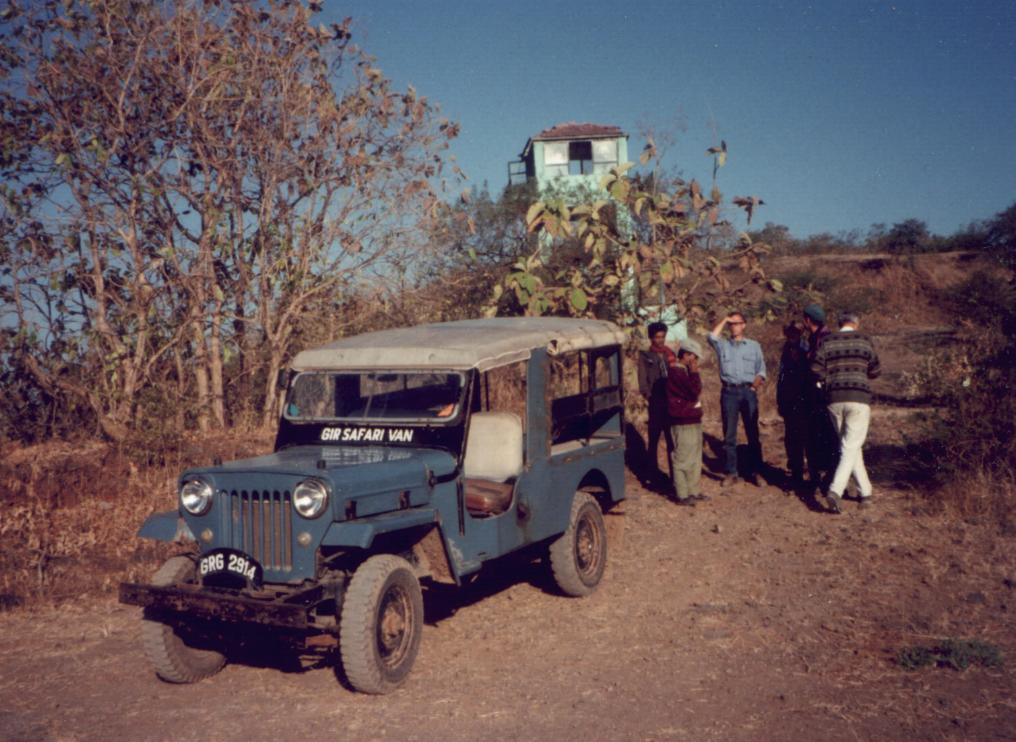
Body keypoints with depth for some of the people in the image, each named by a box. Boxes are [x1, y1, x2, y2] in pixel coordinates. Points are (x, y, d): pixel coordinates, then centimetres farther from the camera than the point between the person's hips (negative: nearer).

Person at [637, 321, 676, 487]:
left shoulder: (670, 353, 15)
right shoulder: (645, 355, 3)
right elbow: (642, 378, -3)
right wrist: (648, 395, -13)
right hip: (656, 399, -4)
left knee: (672, 436, 7)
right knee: (654, 436, 0)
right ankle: (653, 471, 6)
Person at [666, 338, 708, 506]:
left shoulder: (683, 371, 16)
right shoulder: (676, 372, -17)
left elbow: (695, 392, 18)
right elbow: (694, 392, -22)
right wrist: (694, 373, -16)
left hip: (692, 420, 11)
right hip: (683, 423, -11)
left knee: (695, 458, 16)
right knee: (683, 459, -5)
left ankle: (693, 492, 24)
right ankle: (682, 495, 1)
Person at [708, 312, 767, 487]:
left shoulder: (754, 346, 12)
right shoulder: (723, 345, 10)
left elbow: (761, 370, 9)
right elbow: (712, 337, -12)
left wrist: (754, 386, -7)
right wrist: (724, 320, -2)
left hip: (748, 391, 0)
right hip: (729, 392, 0)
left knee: (753, 434, 2)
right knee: (729, 435, 1)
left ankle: (754, 471, 8)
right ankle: (730, 473, 6)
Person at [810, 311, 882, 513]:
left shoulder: (828, 342, 6)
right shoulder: (864, 339, 3)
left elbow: (816, 370, -3)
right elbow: (875, 371, 7)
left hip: (834, 399, 3)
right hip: (859, 398, -3)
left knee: (850, 445, 17)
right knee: (851, 448, -4)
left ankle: (865, 491, 21)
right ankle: (835, 490, -21)